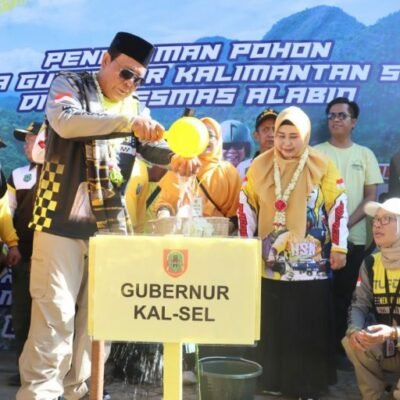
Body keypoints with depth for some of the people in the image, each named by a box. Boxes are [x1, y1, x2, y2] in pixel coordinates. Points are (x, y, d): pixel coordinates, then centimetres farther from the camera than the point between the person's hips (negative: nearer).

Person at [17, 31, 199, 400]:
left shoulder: (136, 107, 15)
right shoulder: (70, 85, 0)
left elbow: (150, 147, 0)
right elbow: (65, 121, -22)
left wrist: (176, 159, -23)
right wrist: (129, 123, -30)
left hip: (110, 224, 5)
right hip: (63, 219, -4)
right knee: (55, 310, -5)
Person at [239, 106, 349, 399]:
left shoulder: (322, 166, -3)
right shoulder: (260, 166, 3)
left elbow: (338, 205, -2)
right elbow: (247, 206, 8)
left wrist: (339, 248, -4)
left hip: (311, 264, -2)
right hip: (271, 263, 2)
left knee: (310, 327, 3)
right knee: (273, 325, 9)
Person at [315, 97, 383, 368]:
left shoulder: (365, 154, 8)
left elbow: (371, 197, 3)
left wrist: (346, 224, -10)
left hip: (354, 237, 1)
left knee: (345, 295, 7)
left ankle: (340, 347, 18)